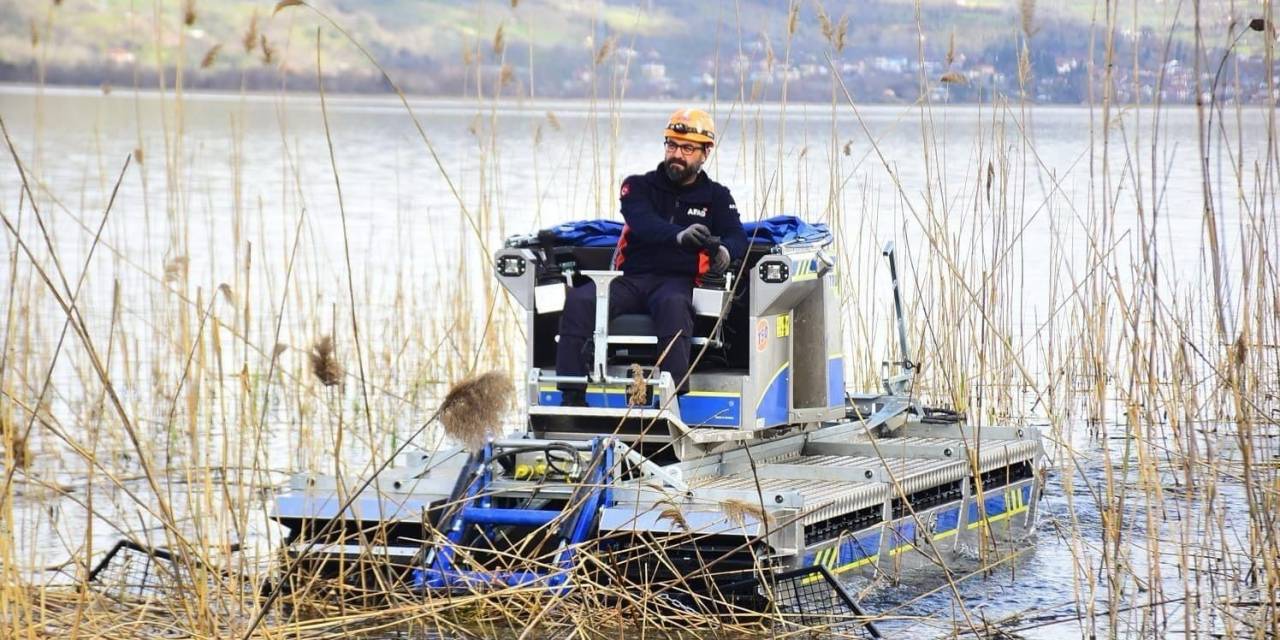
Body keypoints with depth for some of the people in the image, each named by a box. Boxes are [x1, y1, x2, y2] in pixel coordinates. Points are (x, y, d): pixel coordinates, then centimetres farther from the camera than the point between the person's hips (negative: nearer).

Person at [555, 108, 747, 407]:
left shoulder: (715, 196, 17)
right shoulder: (639, 186, 14)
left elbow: (737, 237, 1)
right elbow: (643, 222, -8)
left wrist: (724, 252, -26)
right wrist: (679, 235, -31)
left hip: (677, 281, -1)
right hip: (630, 278, 1)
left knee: (674, 304, -39)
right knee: (579, 300, -28)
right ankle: (571, 396, -31)